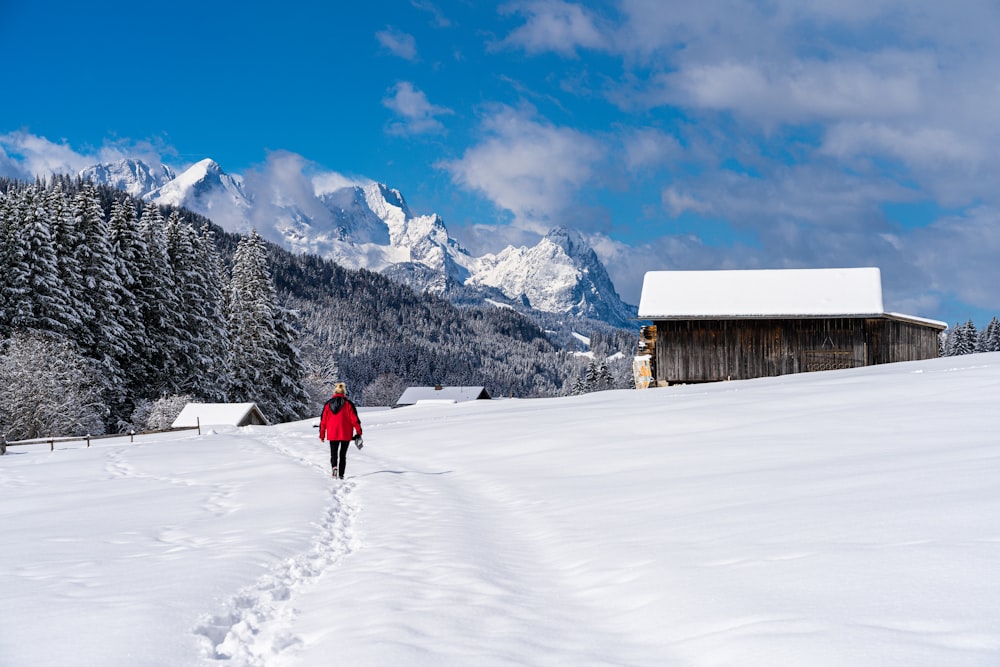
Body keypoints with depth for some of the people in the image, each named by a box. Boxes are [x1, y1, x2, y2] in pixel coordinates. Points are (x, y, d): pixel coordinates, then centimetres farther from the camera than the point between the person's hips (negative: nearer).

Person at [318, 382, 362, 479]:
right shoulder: (348, 403, -5)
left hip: (332, 434, 1)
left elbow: (323, 420, 5)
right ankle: (341, 475, 6)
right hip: (346, 434, -1)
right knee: (343, 454, 9)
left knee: (333, 453, 10)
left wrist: (322, 435, 12)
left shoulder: (328, 404, 3)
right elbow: (354, 418, -7)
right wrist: (359, 432, 0)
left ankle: (334, 466, -19)